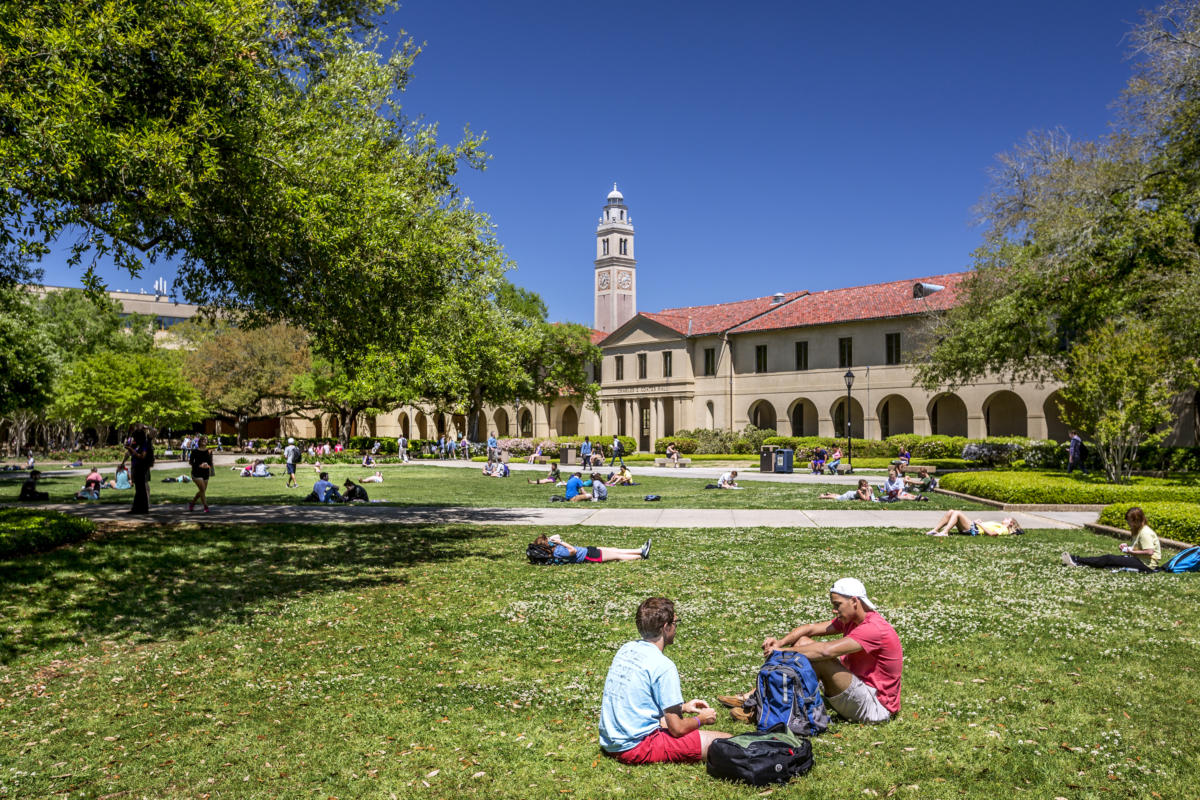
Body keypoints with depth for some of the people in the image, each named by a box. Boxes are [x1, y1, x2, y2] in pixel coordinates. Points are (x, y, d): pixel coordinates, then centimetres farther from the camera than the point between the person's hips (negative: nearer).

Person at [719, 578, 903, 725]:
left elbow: (826, 651, -32)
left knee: (820, 659, -28)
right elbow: (812, 628, 2)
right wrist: (781, 642, -15)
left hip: (876, 706, -10)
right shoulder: (851, 619, 6)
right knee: (804, 642, -1)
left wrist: (783, 651, -24)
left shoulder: (874, 629, -24)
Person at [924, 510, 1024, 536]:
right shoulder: (999, 525, 31)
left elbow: (991, 533, -15)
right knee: (950, 512, -2)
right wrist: (979, 521, 10)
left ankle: (944, 532, -31)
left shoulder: (1004, 529, 3)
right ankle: (935, 530, -13)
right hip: (973, 527, 9)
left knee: (957, 513, -23)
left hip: (974, 530, -9)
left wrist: (979, 524, -9)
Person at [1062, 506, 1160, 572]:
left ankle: (1077, 560, -15)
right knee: (1109, 558, -1)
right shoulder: (1140, 530, 14)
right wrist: (1127, 545, 6)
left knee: (1109, 559, -14)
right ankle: (1077, 562, -10)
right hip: (1139, 560, 9)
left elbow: (1149, 552, -27)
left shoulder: (1145, 533, -18)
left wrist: (1132, 552, -18)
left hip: (1146, 564, -9)